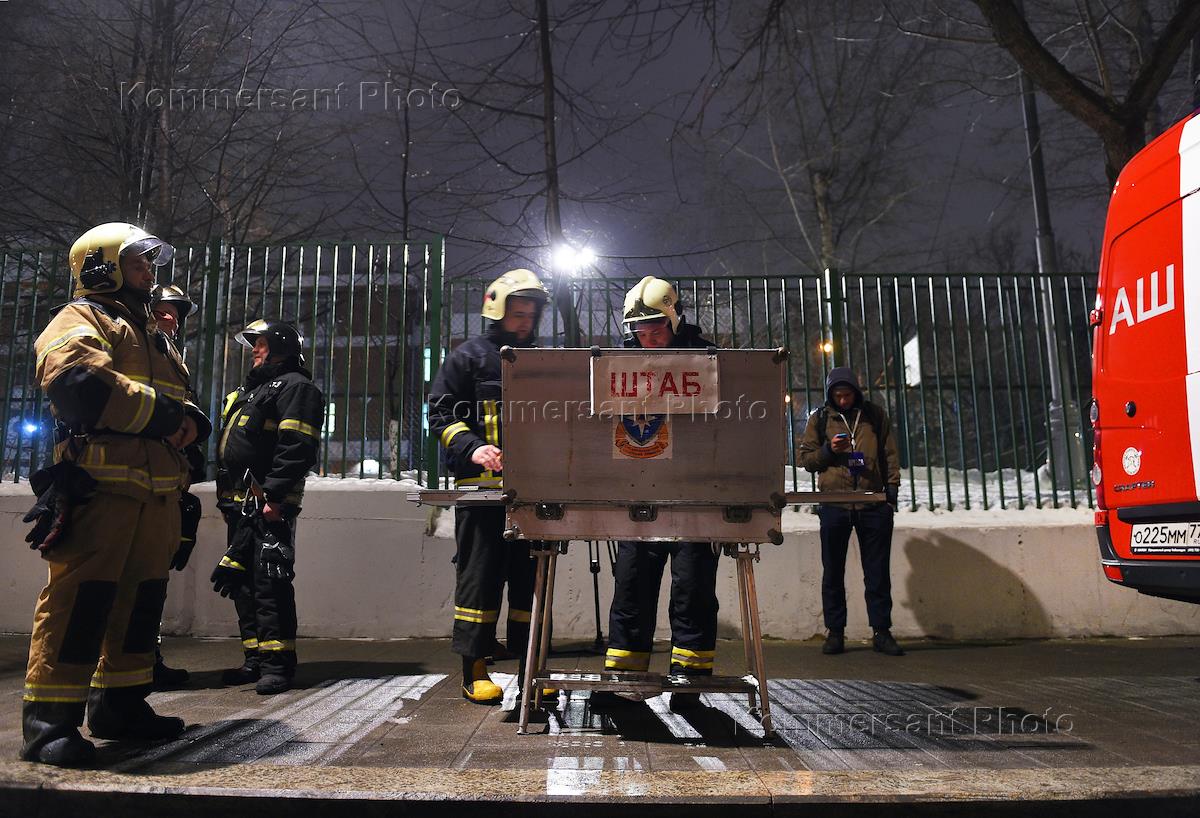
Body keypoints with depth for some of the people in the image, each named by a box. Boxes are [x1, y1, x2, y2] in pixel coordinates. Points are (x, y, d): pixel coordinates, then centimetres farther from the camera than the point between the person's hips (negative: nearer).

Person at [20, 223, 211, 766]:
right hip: (99, 485, -8)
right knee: (82, 596, -10)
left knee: (141, 597, 11)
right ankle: (48, 722, -4)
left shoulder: (153, 338, 29)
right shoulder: (82, 320, 1)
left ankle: (120, 704, 21)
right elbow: (78, 381, -19)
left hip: (157, 491, 9)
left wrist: (189, 419, -2)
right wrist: (163, 415, -14)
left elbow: (181, 397, 24)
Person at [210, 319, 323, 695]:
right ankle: (256, 659, 19)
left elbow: (296, 449, -18)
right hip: (240, 505, 10)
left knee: (270, 580, -12)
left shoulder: (294, 387, -6)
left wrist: (274, 495, -25)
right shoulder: (251, 389, 26)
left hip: (268, 505, -10)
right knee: (243, 580, 11)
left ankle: (278, 663, -7)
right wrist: (225, 495, 21)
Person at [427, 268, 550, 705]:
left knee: (529, 577, 8)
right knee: (480, 576, -1)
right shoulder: (468, 357, 4)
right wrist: (472, 448, -17)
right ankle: (474, 671, 7)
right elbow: (441, 413, -2)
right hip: (482, 487, -5)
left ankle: (529, 665, 17)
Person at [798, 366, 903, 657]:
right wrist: (828, 450, -10)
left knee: (878, 572, 4)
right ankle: (835, 633, 12)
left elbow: (890, 455, 12)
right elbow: (805, 458, 8)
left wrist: (892, 490, 2)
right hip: (834, 505, 0)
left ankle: (882, 631, 12)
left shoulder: (875, 416, 11)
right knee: (833, 572, 4)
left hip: (873, 505, 0)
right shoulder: (819, 419, 9)